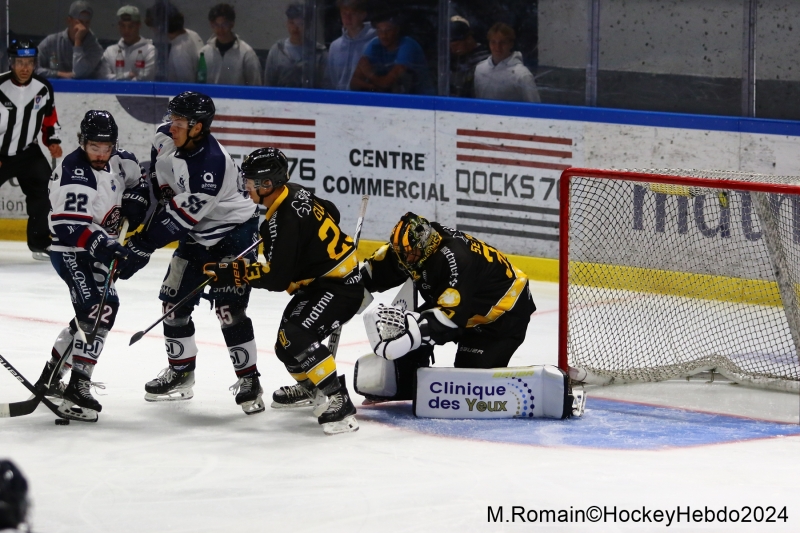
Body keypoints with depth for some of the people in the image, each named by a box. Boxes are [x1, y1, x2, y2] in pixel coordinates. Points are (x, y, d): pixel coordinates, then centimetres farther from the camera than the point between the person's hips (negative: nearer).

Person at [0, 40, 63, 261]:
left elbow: (50, 118, 13)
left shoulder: (43, 88, -2)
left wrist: (53, 141, -2)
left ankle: (40, 244, 0)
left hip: (27, 152, 3)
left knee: (41, 192, -9)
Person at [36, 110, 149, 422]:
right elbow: (68, 225, -34)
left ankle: (51, 377, 30)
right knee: (101, 308, -23)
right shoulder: (74, 174, -26)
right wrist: (102, 244, -45)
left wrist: (135, 202, 5)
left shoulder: (115, 160, -1)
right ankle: (77, 387, -27)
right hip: (70, 250, -9)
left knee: (91, 314, 18)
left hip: (98, 250, 9)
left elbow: (135, 177, 21)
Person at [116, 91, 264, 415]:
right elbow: (159, 175, 15)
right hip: (198, 234, 8)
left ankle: (248, 379, -7)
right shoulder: (166, 137, -10)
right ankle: (180, 373, 23)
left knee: (228, 307, -17)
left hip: (235, 233, -8)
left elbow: (180, 217, -32)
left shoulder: (213, 164, -34)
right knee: (174, 299, 7)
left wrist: (143, 246, -29)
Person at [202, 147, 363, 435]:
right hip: (320, 279, 11)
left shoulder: (284, 220, -28)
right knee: (286, 343, 18)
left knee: (298, 338, -29)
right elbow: (331, 213, 18)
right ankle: (308, 386, 46)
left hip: (338, 285, -11)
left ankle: (338, 401, -27)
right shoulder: (294, 194, 0)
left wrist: (235, 273, -22)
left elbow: (278, 278, -27)